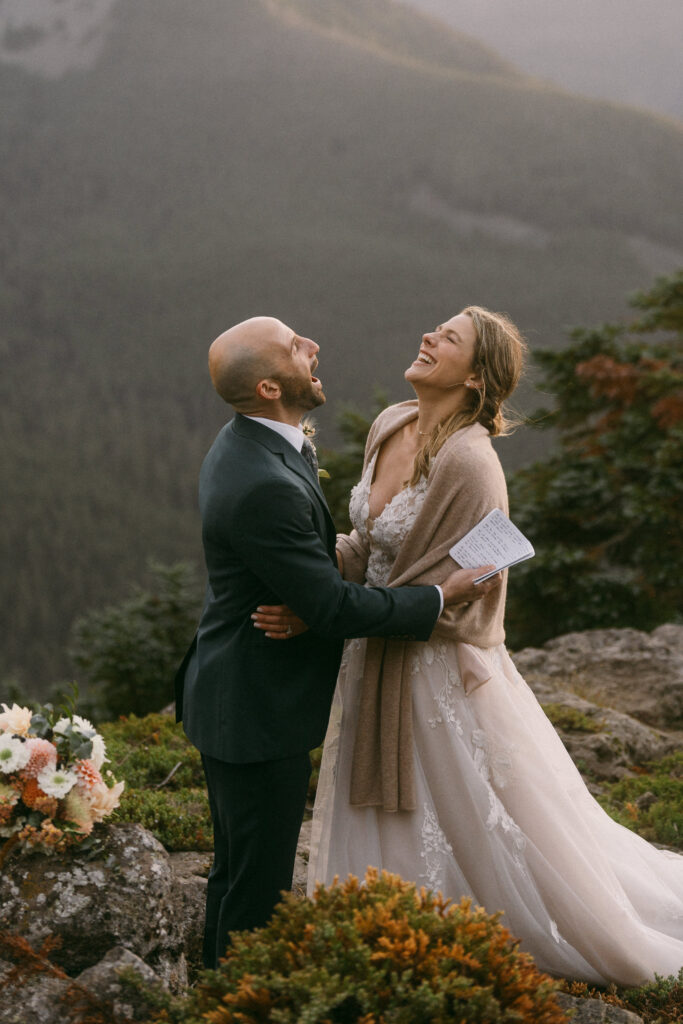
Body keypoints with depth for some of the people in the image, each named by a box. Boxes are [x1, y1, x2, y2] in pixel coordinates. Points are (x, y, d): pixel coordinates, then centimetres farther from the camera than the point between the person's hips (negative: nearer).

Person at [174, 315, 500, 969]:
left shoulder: (242, 444, 3)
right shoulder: (266, 486, -29)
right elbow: (332, 608, -24)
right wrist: (439, 596, -16)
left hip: (235, 701, 11)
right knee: (257, 887, 4)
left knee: (237, 872, 24)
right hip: (259, 714, -11)